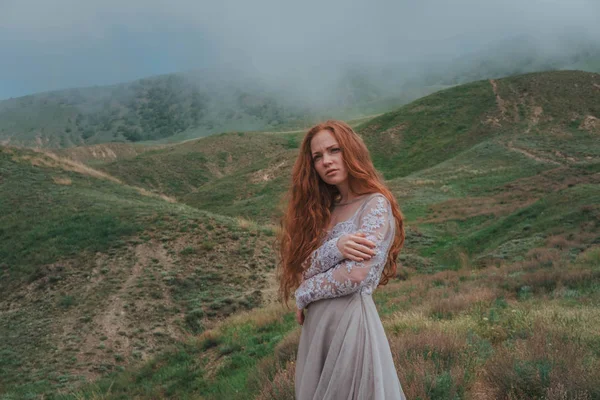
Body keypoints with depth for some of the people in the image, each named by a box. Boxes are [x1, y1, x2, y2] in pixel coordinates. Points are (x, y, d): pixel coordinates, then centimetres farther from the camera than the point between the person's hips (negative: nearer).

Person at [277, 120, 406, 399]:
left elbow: (356, 274, -19)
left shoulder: (376, 204, -8)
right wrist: (335, 248, -19)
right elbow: (304, 271, 2)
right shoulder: (324, 209, 12)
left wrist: (304, 295, -5)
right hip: (316, 324, 7)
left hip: (351, 319, -7)